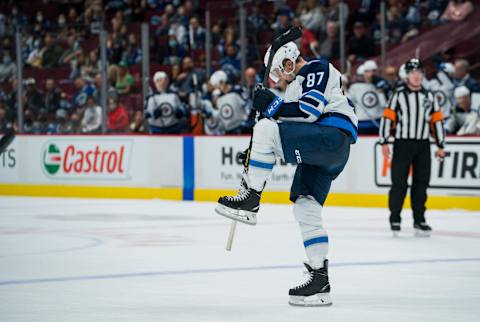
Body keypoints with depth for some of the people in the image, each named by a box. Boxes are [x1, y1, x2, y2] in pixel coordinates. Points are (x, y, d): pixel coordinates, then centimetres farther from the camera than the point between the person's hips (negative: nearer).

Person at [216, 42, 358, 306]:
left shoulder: (317, 69, -1)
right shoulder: (298, 83, 30)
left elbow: (308, 111, -16)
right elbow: (289, 125, 28)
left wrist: (271, 105, -9)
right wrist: (259, 151, 17)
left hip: (333, 137, -11)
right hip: (319, 148, 11)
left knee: (265, 128, -20)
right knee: (305, 208, 7)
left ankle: (250, 199, -15)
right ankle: (319, 279, 7)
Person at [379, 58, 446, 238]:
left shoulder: (429, 97, 11)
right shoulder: (398, 95, 0)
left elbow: (437, 121, 13)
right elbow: (387, 118, -3)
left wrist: (440, 146, 9)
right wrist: (384, 142, -9)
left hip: (423, 145, 3)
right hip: (402, 144, -3)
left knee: (421, 183, 3)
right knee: (399, 182, -4)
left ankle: (419, 221, 8)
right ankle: (395, 219, 4)